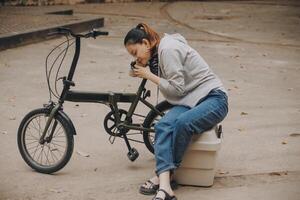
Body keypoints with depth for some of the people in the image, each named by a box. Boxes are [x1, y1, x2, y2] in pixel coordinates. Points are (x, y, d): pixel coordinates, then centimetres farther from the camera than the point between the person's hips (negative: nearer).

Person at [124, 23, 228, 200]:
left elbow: (176, 89, -16)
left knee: (182, 122, -36)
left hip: (213, 97, -8)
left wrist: (149, 75, -8)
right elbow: (172, 89, 13)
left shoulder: (168, 49, -14)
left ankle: (164, 175, -16)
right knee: (163, 125, -23)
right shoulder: (158, 53, 15)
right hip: (189, 100, 8)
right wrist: (143, 73, 8)